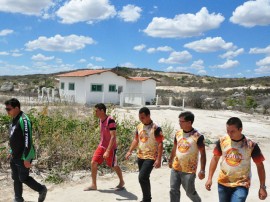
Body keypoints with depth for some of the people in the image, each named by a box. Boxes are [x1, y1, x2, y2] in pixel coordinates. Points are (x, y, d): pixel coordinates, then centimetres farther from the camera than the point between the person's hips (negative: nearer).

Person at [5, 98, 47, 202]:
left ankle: (42, 189, 21)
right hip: (15, 156, 9)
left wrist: (27, 158, -23)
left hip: (23, 157, -9)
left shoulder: (23, 120, -22)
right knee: (15, 178, 16)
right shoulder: (14, 119, 7)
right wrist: (12, 152, 21)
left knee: (23, 178, 1)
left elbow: (28, 140, -24)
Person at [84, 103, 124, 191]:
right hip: (101, 146, 7)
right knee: (93, 163, -1)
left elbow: (113, 137, -26)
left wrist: (107, 151, -29)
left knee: (114, 166, 9)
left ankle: (121, 182, 33)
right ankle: (93, 185, 12)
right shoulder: (100, 120, 4)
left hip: (110, 148, -7)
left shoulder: (110, 121, -23)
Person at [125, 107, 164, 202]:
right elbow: (136, 140, 14)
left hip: (151, 157, -7)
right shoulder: (139, 126, 4)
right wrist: (130, 151, 4)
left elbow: (160, 144, -15)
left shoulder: (156, 128, -15)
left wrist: (159, 159, -19)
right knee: (144, 178, 16)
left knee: (142, 177, -15)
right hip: (140, 156, 7)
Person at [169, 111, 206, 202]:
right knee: (174, 190, 8)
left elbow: (203, 154, -12)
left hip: (189, 170, -5)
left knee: (190, 192, 10)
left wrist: (202, 170, -15)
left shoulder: (198, 136, -16)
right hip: (175, 168, 5)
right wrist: (170, 160, 22)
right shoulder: (178, 133, 1)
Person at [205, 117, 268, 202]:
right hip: (223, 183, 3)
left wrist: (262, 187, -3)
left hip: (241, 185, -3)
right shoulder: (222, 141, -8)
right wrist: (209, 178, 2)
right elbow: (215, 158, 3)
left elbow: (260, 165, -4)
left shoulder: (251, 145, -14)